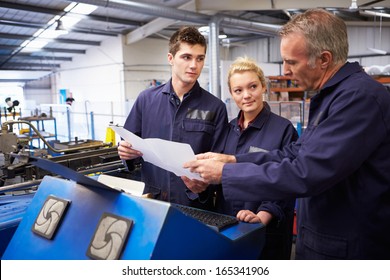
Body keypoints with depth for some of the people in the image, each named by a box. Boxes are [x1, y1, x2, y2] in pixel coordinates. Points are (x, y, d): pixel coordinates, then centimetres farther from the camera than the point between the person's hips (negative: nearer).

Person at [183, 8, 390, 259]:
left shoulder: (360, 96, -25)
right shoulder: (332, 95, 8)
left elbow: (304, 174, -30)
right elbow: (296, 153, 9)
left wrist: (225, 172, -21)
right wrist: (234, 160, 0)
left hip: (347, 248, -9)